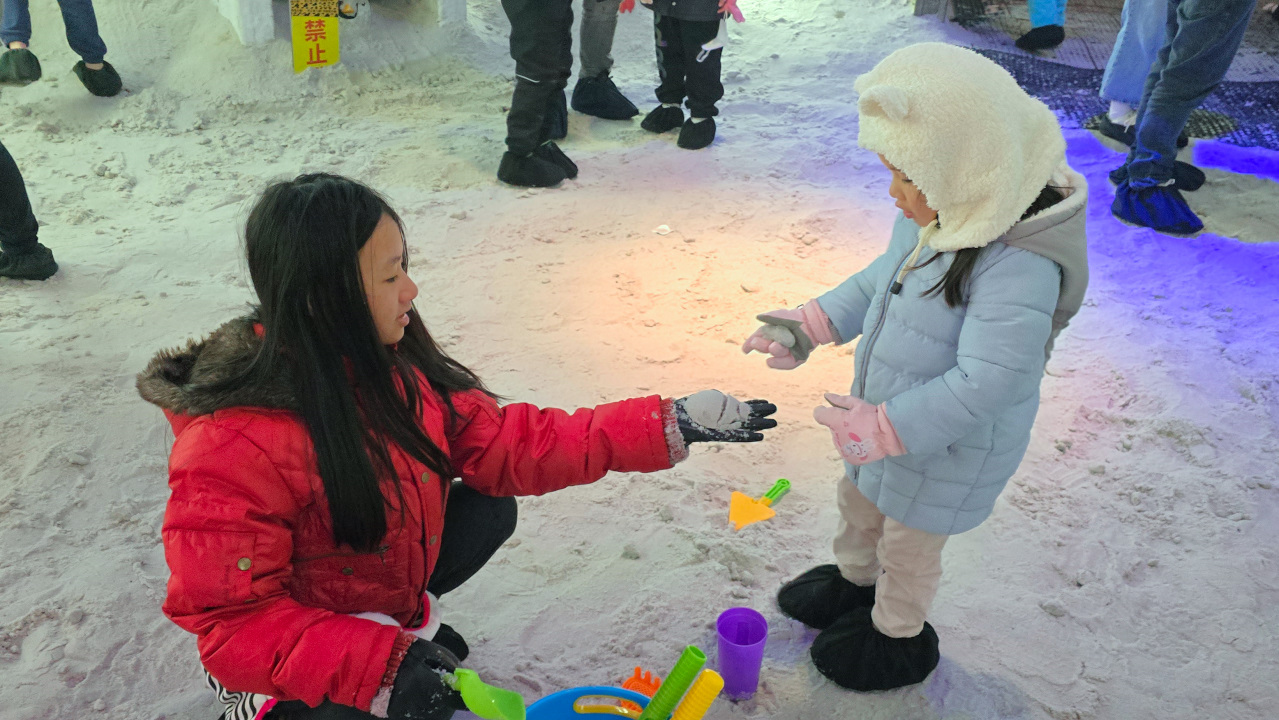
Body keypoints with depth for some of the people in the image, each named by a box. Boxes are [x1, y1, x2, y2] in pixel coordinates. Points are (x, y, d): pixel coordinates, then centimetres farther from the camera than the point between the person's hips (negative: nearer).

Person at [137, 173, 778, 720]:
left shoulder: (387, 360, -12)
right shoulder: (232, 446, -34)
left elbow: (500, 444, -11)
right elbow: (231, 618, -25)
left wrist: (669, 426, -15)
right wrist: (376, 666, -36)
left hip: (378, 586, 6)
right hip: (291, 657, -6)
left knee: (489, 511, -4)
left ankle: (403, 618, 19)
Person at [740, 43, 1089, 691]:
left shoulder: (1019, 267, -37)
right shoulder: (935, 215, -10)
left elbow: (985, 382, -36)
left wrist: (882, 428, -33)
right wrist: (812, 325, 3)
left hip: (948, 449, -8)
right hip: (886, 420, 8)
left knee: (907, 544, 17)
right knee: (859, 500, 30)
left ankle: (898, 637, 46)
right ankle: (853, 582, 60)